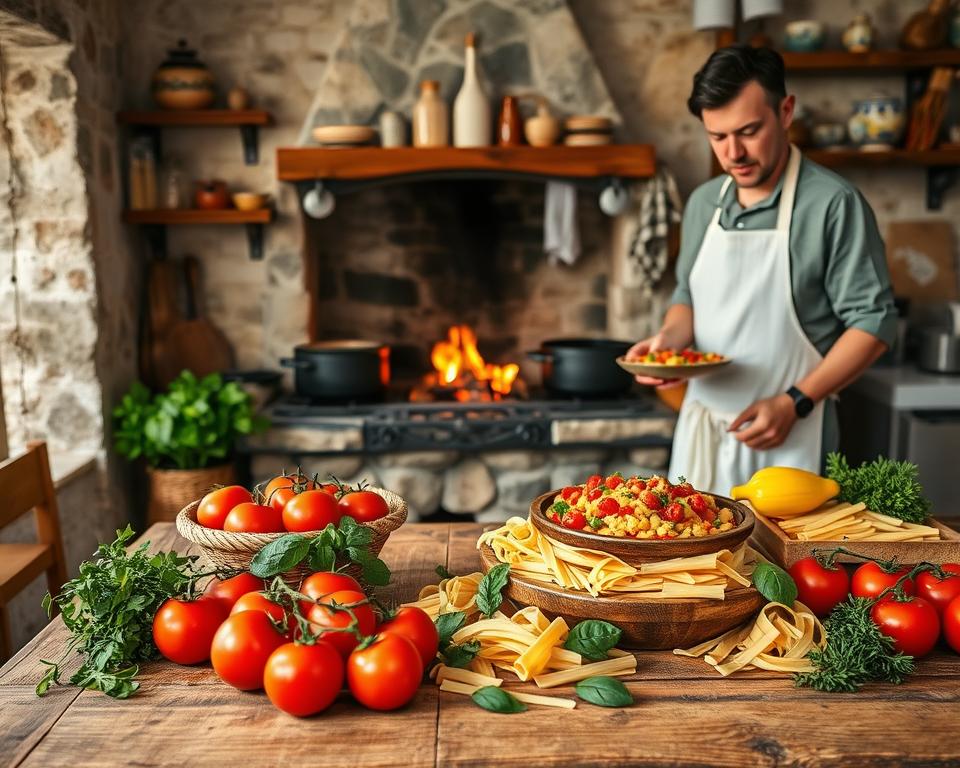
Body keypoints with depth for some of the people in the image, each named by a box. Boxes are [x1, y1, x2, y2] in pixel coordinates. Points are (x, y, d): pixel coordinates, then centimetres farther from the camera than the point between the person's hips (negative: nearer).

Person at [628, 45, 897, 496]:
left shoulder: (833, 203, -11)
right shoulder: (703, 203, 7)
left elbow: (874, 321, -9)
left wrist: (794, 403, -16)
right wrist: (670, 338, -3)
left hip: (785, 440, -5)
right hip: (700, 429, 5)